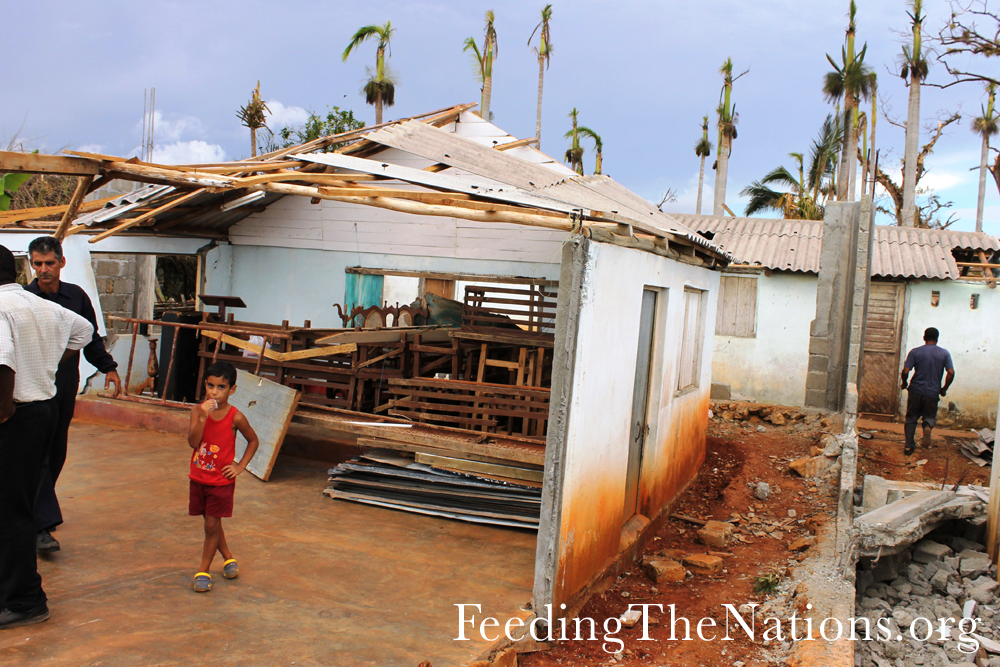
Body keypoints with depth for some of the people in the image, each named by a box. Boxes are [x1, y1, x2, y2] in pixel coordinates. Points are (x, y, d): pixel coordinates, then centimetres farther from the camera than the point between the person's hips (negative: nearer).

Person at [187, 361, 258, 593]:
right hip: (198, 478, 3)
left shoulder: (235, 417, -14)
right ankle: (228, 557, 38)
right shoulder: (198, 411, -8)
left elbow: (253, 441, 1)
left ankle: (204, 571, 15)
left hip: (221, 481, -3)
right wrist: (202, 417, -31)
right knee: (212, 523, 15)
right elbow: (193, 442, -20)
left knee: (212, 525, 0)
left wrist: (240, 466, -6)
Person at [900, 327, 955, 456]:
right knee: (930, 416, 18)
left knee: (911, 418, 14)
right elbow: (951, 373, -8)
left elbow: (906, 371, -12)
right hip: (933, 393, 0)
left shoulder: (915, 352, -4)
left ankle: (909, 446, 11)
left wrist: (904, 383, 8)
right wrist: (944, 389, 5)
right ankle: (927, 426, -17)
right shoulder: (944, 353, -1)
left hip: (916, 391, 0)